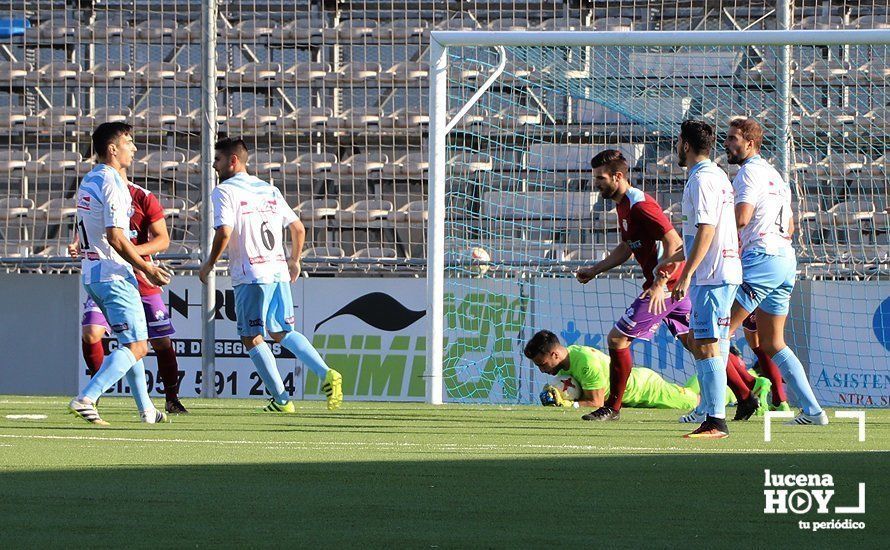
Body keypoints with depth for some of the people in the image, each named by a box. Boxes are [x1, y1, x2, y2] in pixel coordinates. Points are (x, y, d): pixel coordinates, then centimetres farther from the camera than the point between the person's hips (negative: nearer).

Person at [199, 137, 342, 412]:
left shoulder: (225, 191, -6)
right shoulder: (269, 189, 15)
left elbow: (224, 233, -18)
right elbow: (298, 227, 17)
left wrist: (209, 264, -4)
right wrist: (294, 260, 31)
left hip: (251, 275, -7)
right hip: (279, 271, 7)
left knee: (252, 338, 3)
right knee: (282, 332, 18)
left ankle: (282, 399, -1)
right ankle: (326, 374, 0)